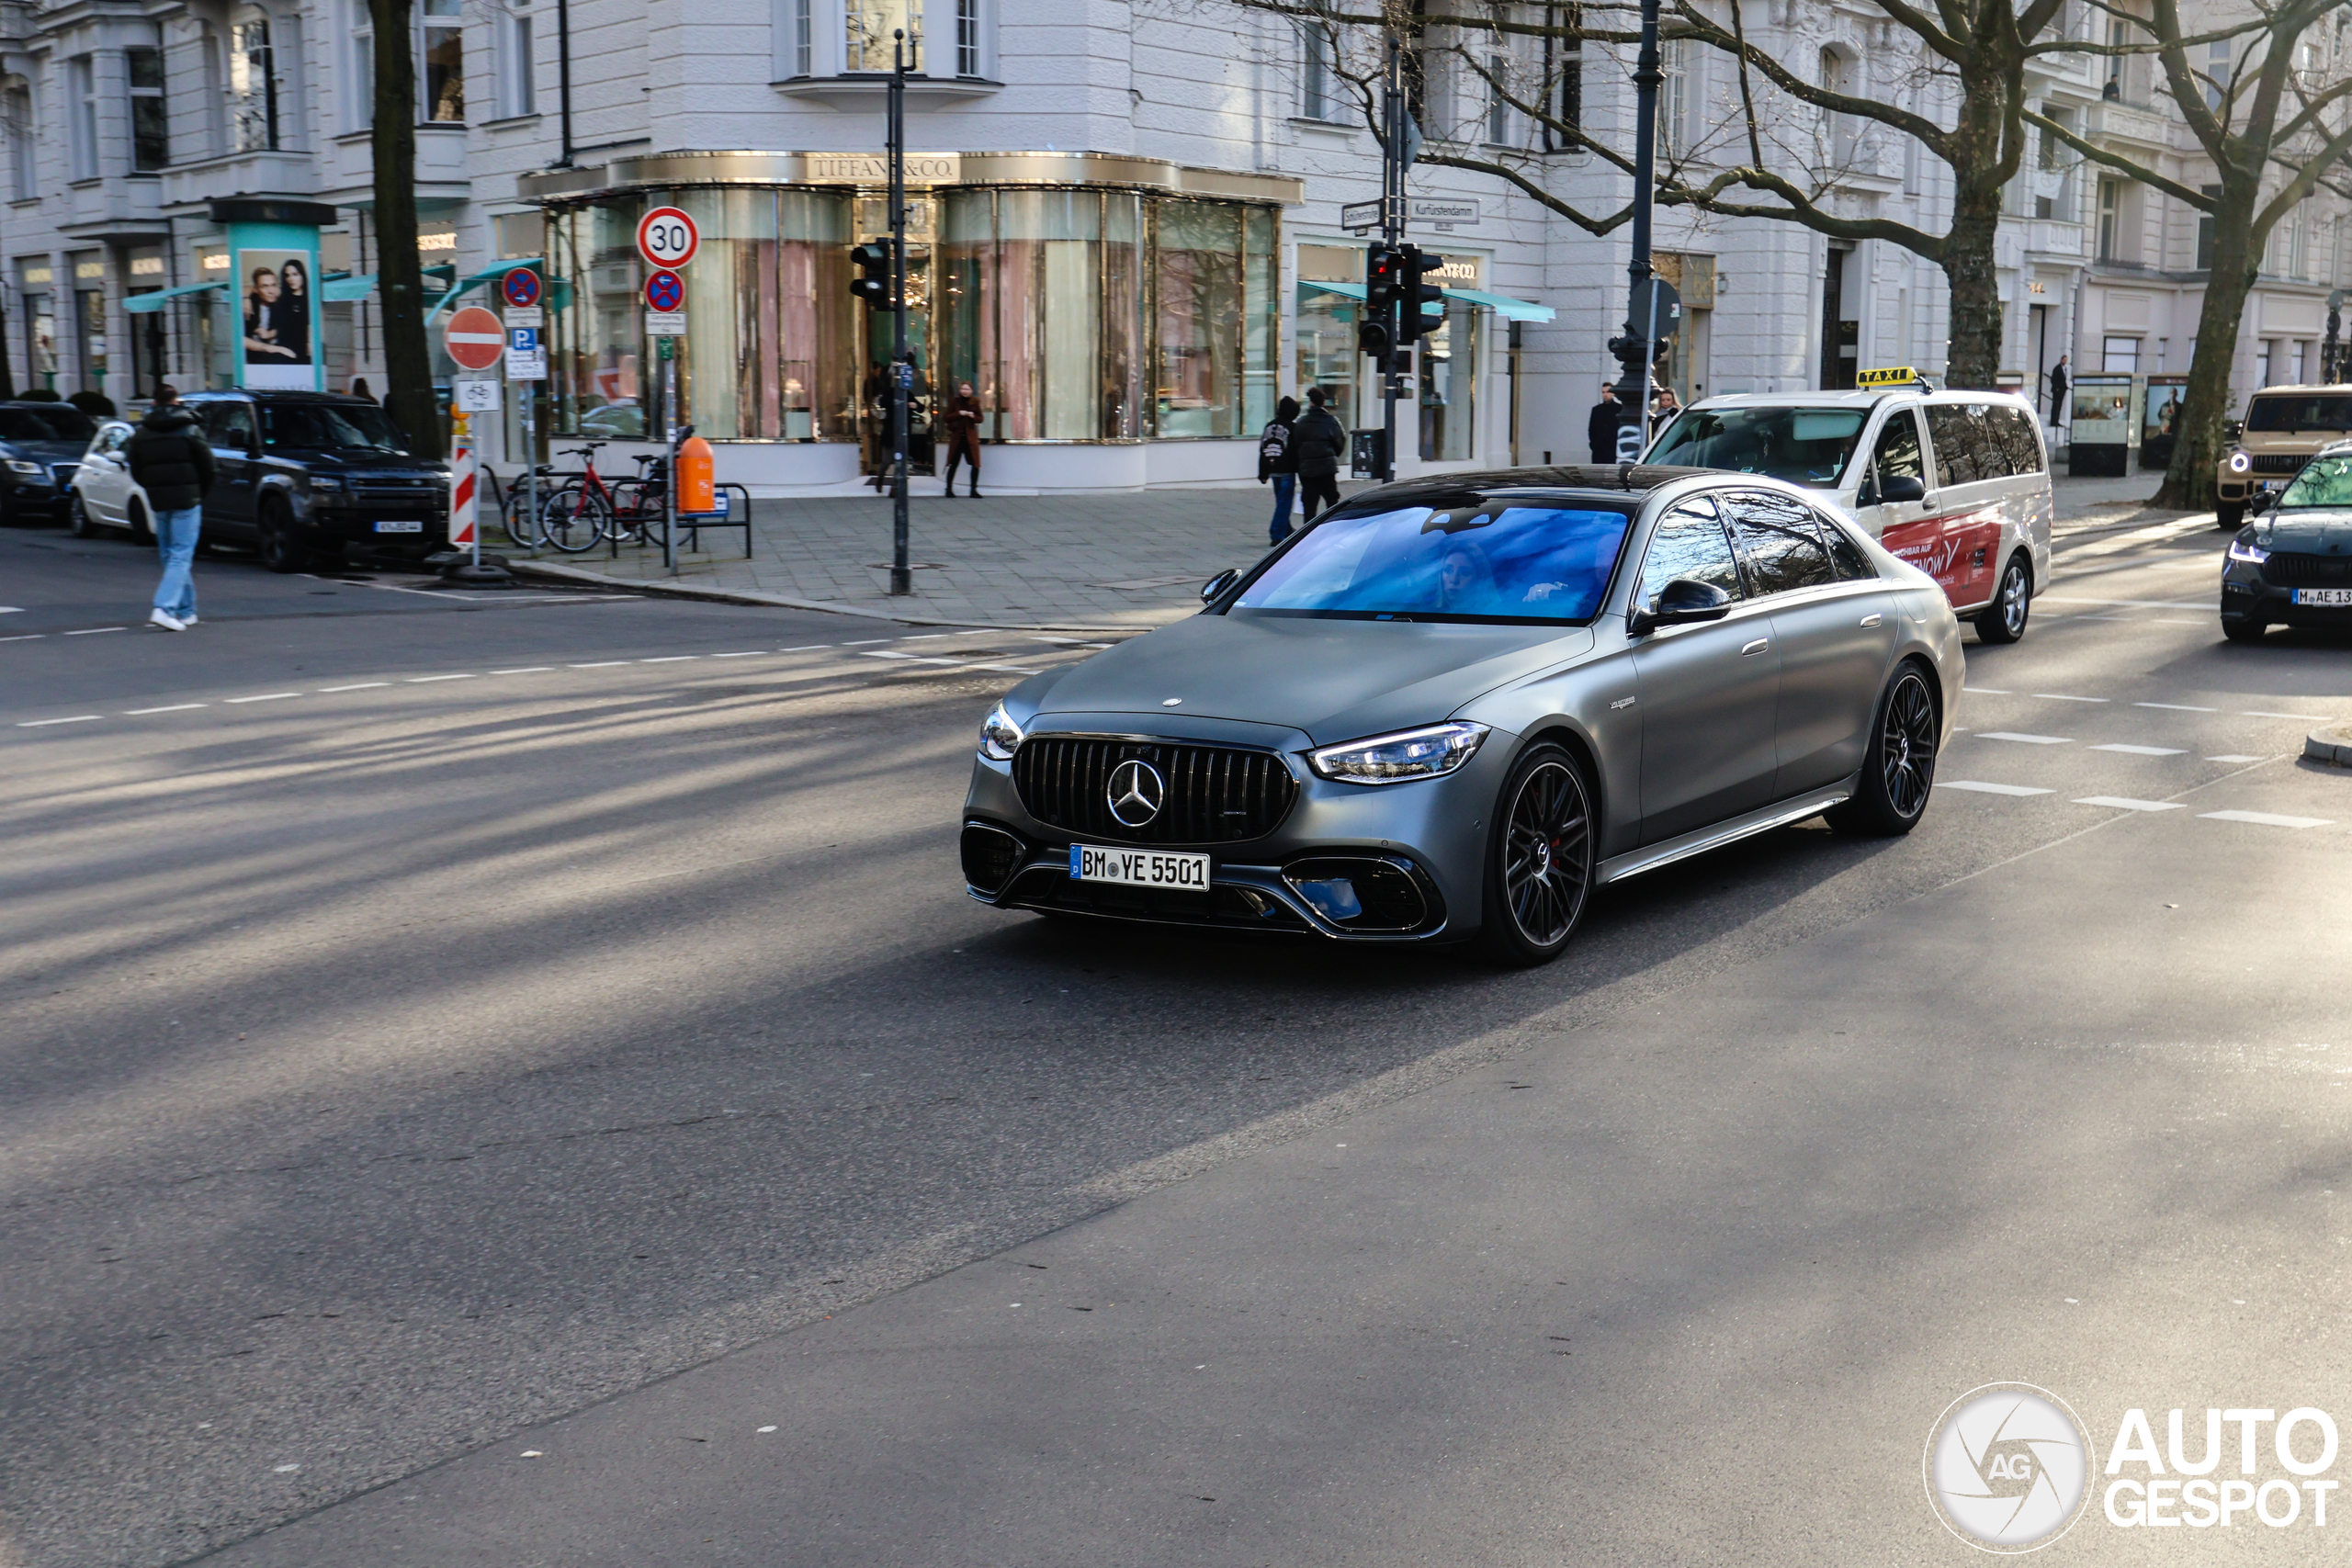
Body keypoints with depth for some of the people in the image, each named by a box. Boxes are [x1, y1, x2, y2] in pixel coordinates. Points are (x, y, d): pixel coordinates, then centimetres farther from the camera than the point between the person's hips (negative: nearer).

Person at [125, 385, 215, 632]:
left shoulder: (141, 434, 5)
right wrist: (200, 493, 13)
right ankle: (164, 608, -20)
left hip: (158, 501, 4)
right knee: (181, 556, -5)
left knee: (170, 556, 15)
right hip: (186, 500, -4)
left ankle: (186, 611, 18)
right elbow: (207, 467, -3)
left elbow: (136, 473, 7)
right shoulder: (190, 430, -5)